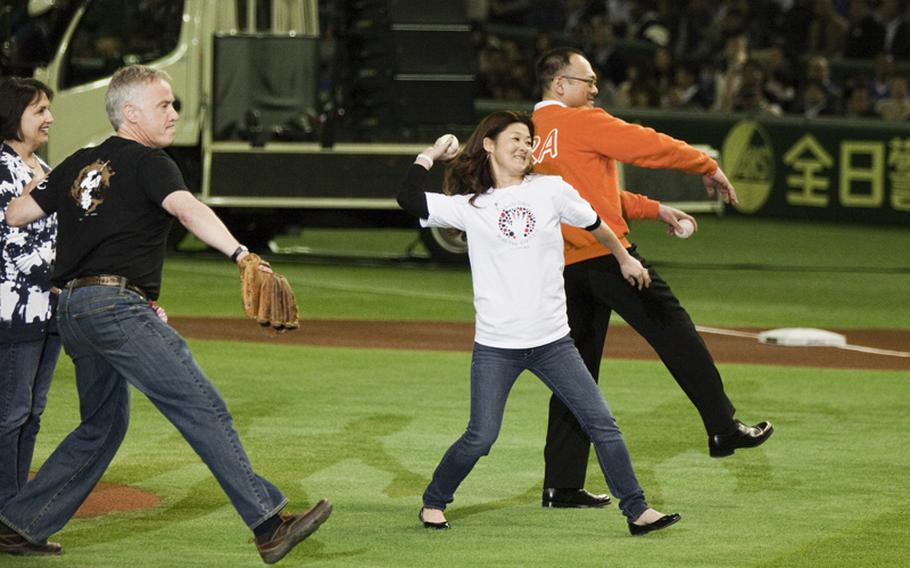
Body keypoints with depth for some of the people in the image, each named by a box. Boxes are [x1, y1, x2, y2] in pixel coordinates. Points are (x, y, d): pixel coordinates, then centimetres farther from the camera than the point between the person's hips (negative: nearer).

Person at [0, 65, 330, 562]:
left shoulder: (79, 165, 19)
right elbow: (187, 209, -22)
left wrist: (45, 184, 41)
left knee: (103, 426, 22)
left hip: (71, 311, 9)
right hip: (116, 304, -9)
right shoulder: (148, 162, -2)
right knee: (203, 408, -13)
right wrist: (240, 253, -35)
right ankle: (268, 525, -21)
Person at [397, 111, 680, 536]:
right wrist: (431, 154, 1)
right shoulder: (469, 206, 2)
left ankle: (636, 510, 6)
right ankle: (433, 502, 16)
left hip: (552, 341, 2)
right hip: (495, 346, -2)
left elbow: (593, 225, 20)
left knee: (602, 424, -1)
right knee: (480, 438, -5)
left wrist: (624, 258, 31)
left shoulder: (550, 191, 5)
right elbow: (410, 200, -8)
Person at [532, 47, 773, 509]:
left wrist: (654, 209, 23)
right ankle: (723, 429, 1)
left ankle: (562, 484, 6)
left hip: (563, 267, 8)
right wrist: (708, 167, 7)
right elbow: (650, 146, -6)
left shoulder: (529, 137, 18)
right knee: (676, 334, 0)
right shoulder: (580, 123, -6)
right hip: (605, 254, -8)